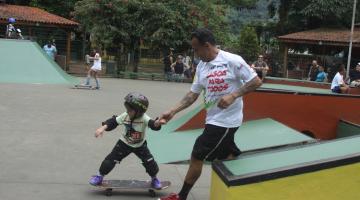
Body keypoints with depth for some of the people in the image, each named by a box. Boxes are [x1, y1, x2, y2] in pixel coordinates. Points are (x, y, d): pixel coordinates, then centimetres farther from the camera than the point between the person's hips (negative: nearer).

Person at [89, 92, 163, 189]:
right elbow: (113, 121, -11)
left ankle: (154, 178, 24)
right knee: (111, 159, -2)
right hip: (124, 143, 1)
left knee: (150, 162, -6)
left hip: (140, 145, -1)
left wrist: (157, 123, -70)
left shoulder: (144, 118, -29)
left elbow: (153, 124, -46)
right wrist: (103, 128, -24)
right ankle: (99, 176, 22)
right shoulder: (125, 116, -21)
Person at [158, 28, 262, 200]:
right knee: (230, 157, 16)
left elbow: (256, 81, -12)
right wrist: (172, 111, 0)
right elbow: (193, 94, 9)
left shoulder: (232, 60, -16)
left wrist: (233, 95, -23)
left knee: (196, 156, -2)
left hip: (225, 120, -7)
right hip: (214, 119, 7)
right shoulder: (201, 66, 6)